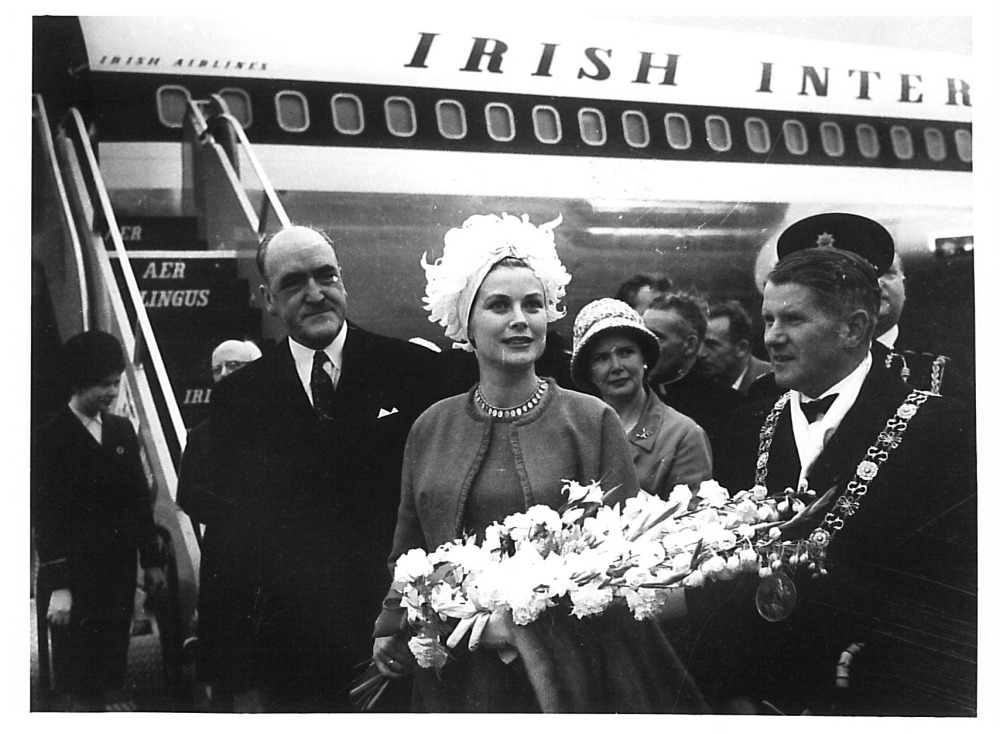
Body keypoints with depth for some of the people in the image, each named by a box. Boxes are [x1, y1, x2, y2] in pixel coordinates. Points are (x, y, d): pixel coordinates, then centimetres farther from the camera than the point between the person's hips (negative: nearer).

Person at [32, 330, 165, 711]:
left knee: (114, 652, 8)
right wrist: (57, 585, -16)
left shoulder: (122, 430, 9)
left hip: (119, 571, 5)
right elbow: (46, 518, -11)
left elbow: (140, 499, 13)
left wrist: (151, 560, 10)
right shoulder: (51, 440, -8)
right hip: (75, 575, -5)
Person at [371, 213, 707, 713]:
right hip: (455, 680, 3)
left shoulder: (592, 422, -3)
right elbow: (407, 554, 14)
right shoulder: (430, 429, 6)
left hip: (569, 677, -2)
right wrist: (392, 630, -1)